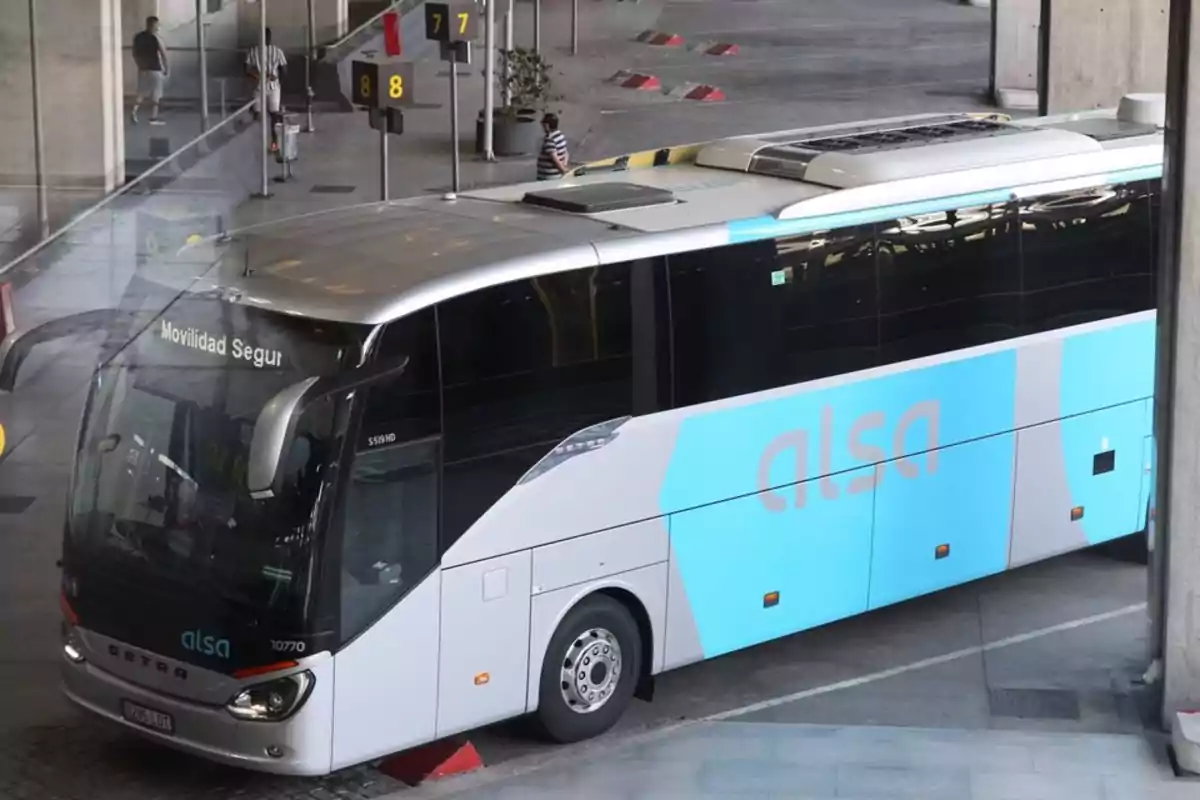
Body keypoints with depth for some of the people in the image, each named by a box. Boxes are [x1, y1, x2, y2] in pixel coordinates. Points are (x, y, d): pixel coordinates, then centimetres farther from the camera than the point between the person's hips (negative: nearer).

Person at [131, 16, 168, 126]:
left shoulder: (138, 37, 5)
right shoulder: (155, 38, -13)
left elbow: (135, 54, 12)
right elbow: (163, 54, -13)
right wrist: (166, 68, -3)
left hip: (142, 69, 6)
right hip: (155, 69, -6)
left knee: (141, 92, 15)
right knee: (155, 94, 3)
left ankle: (134, 111, -3)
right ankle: (153, 117, 4)